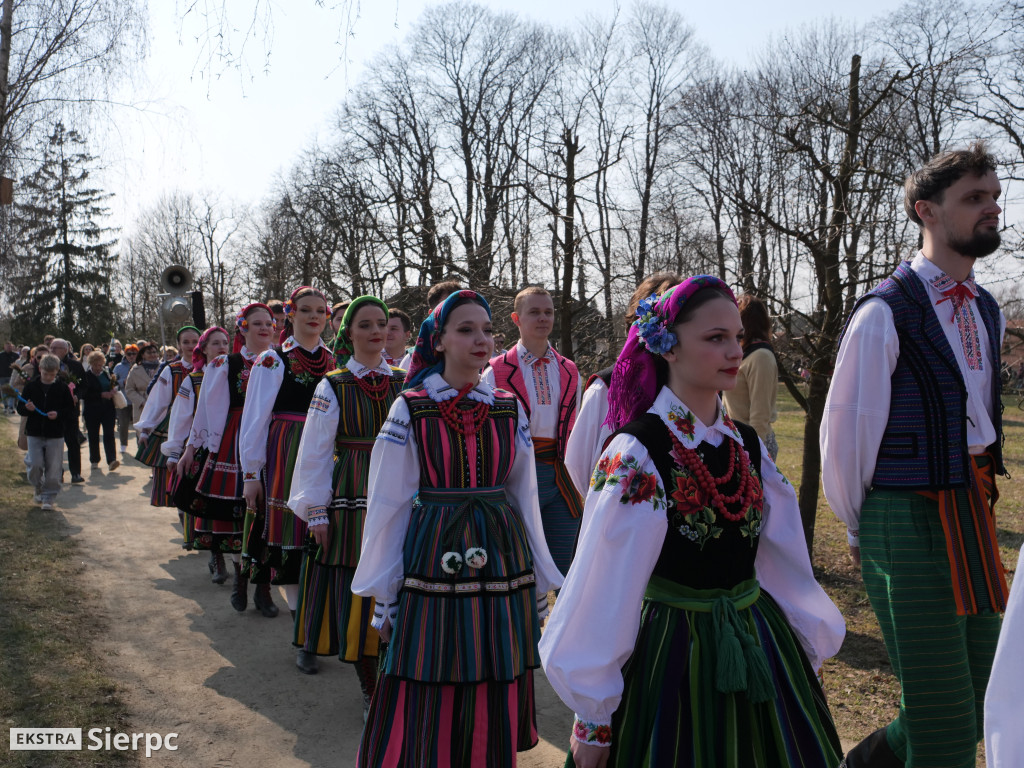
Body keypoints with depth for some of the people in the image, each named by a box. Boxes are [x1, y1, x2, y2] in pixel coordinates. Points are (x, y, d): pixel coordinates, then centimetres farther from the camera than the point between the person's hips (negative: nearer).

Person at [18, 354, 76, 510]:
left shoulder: (62, 388, -1)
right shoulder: (31, 386, 2)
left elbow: (71, 410, 2)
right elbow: (20, 408, 6)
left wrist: (58, 414, -16)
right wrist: (27, 408, -16)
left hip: (55, 434, -1)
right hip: (34, 433, 1)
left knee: (53, 468, 0)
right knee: (35, 465, -4)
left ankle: (48, 497, 12)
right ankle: (39, 489, 24)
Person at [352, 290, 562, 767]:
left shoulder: (510, 410, 5)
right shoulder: (410, 409, -3)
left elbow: (524, 498, 10)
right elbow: (389, 505, 0)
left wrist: (539, 584, 13)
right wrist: (384, 595, 1)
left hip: (502, 562, 3)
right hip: (433, 561, -2)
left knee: (493, 711, 10)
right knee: (427, 710, 4)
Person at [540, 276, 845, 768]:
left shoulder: (747, 445, 2)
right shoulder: (636, 454, -17)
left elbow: (785, 558, 10)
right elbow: (603, 594, -15)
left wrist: (812, 642, 14)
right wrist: (593, 721, -10)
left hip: (758, 650, 6)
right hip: (673, 653, -6)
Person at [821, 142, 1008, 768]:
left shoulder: (987, 312, 12)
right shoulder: (886, 313, -12)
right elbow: (843, 435, -7)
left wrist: (979, 497, 20)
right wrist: (860, 528, 4)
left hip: (975, 514, 8)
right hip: (910, 522, -8)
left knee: (982, 704, 16)